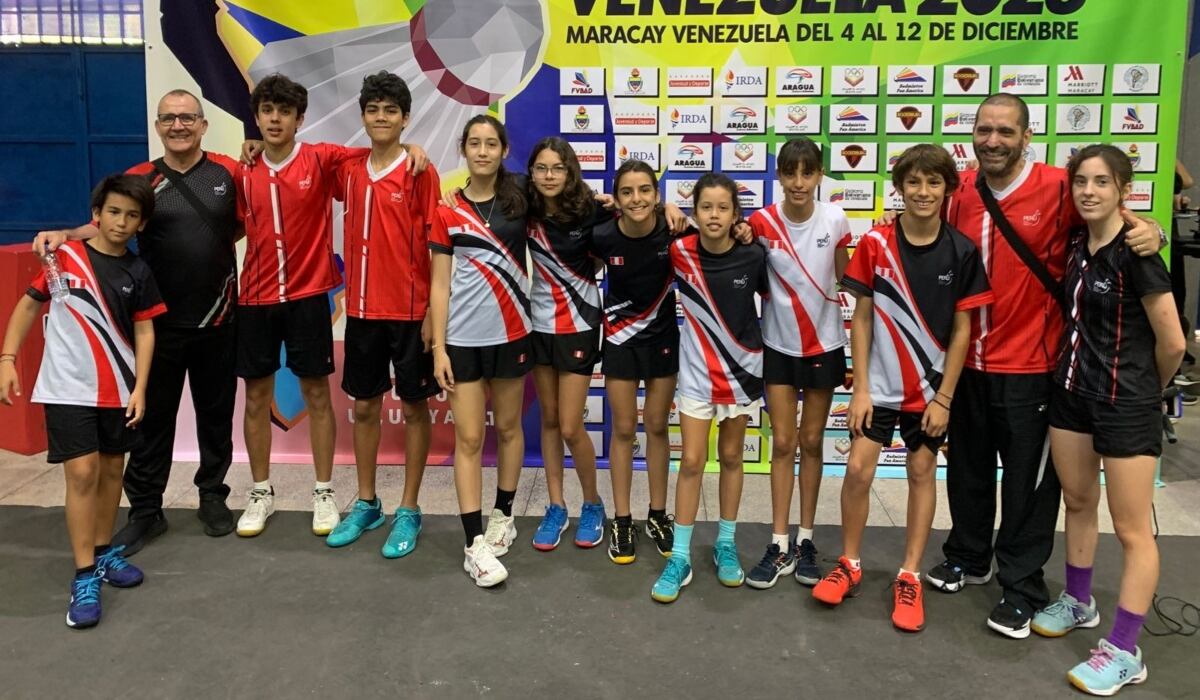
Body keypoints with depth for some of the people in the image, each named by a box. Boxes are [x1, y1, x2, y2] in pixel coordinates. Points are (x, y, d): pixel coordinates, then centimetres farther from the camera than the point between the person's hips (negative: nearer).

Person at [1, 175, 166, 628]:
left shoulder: (138, 273, 1)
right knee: (82, 472, -8)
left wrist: (139, 388, -4)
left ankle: (104, 551, 29)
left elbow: (144, 331, 3)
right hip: (68, 387, -3)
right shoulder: (63, 256, -4)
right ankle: (84, 576, -1)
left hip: (118, 389, 3)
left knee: (111, 469, 12)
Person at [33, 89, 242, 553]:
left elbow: (245, 224, 9)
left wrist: (206, 245, -5)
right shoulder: (139, 179, 0)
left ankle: (213, 496, 28)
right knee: (153, 416, 7)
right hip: (158, 322, 0)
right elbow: (105, 225, -3)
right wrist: (64, 235, -22)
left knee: (216, 412, 11)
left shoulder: (228, 172, 0)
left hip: (217, 319, 0)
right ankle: (145, 510, 19)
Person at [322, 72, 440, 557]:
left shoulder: (420, 173, -8)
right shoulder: (349, 170, 6)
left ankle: (409, 511, 16)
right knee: (364, 406, 13)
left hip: (410, 311, -5)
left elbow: (435, 247, -9)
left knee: (414, 408, 6)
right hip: (361, 310, 5)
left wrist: (433, 312, -12)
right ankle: (366, 504, 28)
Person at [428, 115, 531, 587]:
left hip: (511, 333, 1)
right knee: (468, 438, -1)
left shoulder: (520, 201, 2)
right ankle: (475, 544, 3)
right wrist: (438, 346, -6)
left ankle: (503, 515, 30)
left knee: (508, 427, 12)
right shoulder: (447, 212, 0)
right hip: (463, 338, -1)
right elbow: (440, 285, -1)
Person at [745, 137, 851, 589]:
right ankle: (779, 545, 11)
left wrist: (853, 336, 2)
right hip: (779, 345, 0)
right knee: (783, 443, 4)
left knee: (812, 442, 9)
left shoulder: (835, 220, -9)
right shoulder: (761, 222, -11)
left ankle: (805, 540, 21)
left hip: (824, 344, 0)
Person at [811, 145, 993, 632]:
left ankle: (909, 576, 22)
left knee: (921, 474, 9)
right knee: (858, 470, -1)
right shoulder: (875, 243, -6)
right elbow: (861, 318, -3)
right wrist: (860, 387, -6)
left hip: (930, 388, 0)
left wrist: (943, 398, -5)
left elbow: (962, 330, -3)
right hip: (879, 383, 0)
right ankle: (849, 564, 19)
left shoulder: (961, 251, -6)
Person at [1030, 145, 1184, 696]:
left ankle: (1124, 652, 10)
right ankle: (1079, 602, 38)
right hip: (1072, 391, 7)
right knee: (1077, 502, 20)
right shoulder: (1077, 243, 4)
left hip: (1126, 403, -7)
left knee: (1131, 530, 2)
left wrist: (1148, 390, 1)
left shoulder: (1135, 254, -18)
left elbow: (1172, 342, -15)